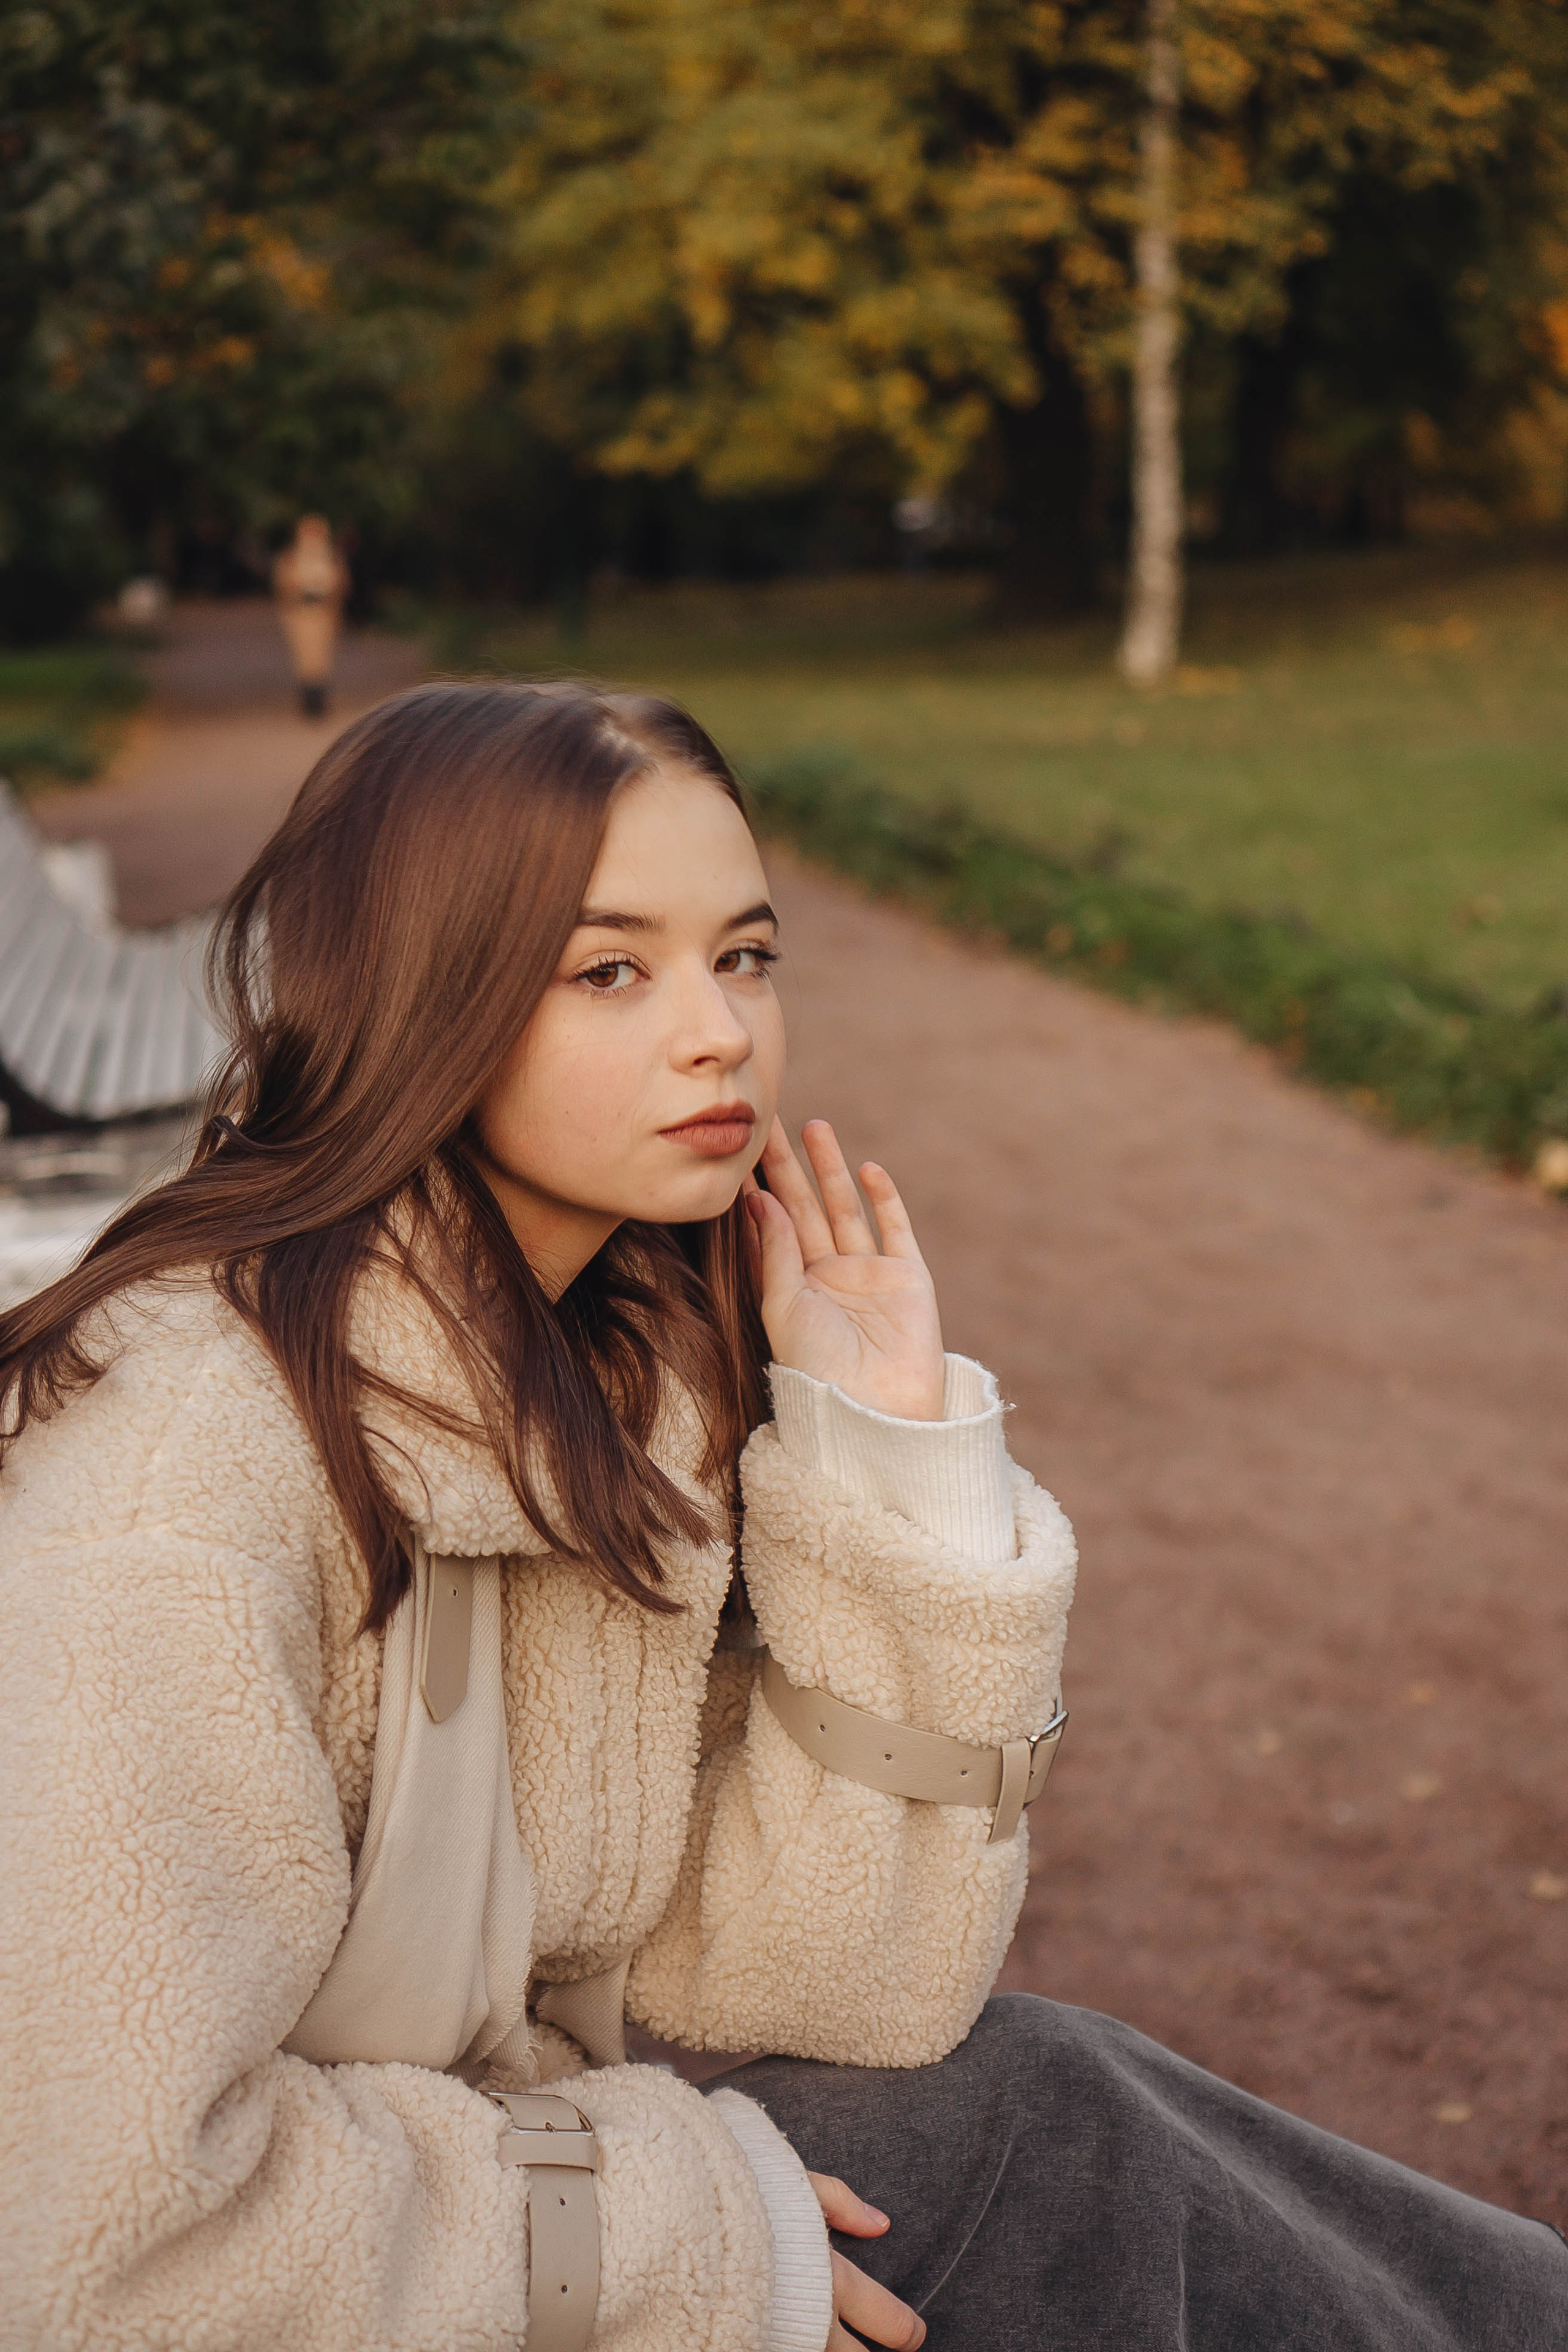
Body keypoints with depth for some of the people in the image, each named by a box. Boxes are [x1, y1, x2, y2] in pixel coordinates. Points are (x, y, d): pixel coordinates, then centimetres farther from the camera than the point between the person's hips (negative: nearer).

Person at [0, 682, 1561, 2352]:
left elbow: (822, 1991, -6)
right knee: (1016, 2114, -12)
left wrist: (890, 1455, -14)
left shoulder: (631, 1379, -2)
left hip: (514, 2185, 6)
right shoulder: (185, 1449, -25)